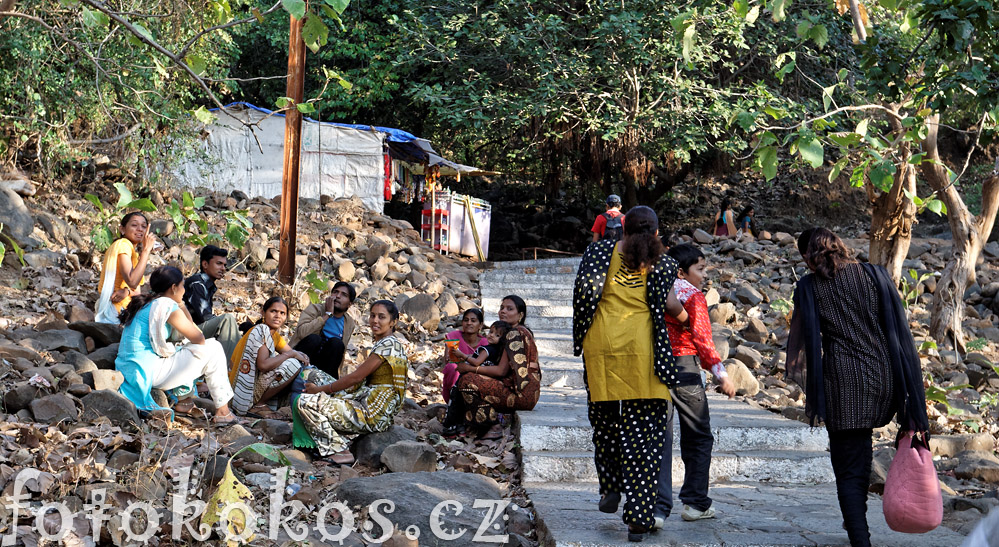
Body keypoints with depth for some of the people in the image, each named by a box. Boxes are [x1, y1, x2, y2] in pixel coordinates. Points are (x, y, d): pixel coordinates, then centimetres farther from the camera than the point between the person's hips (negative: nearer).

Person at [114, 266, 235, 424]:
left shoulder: (144, 304, 15)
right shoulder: (168, 306, -11)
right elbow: (199, 339, -6)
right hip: (148, 372, -9)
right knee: (213, 348, -1)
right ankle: (222, 411, 3)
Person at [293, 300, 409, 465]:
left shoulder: (389, 343, -14)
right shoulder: (382, 344, 17)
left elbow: (356, 377, -15)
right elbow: (361, 381, 16)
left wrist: (321, 389, -6)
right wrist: (322, 389, 8)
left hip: (374, 414, -11)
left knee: (305, 402, -15)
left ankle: (340, 451, -12)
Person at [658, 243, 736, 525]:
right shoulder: (693, 296, -7)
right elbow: (701, 337, -17)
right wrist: (720, 373, -20)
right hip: (684, 368, -5)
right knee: (698, 437, 11)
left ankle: (657, 508, -3)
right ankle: (695, 503, 14)